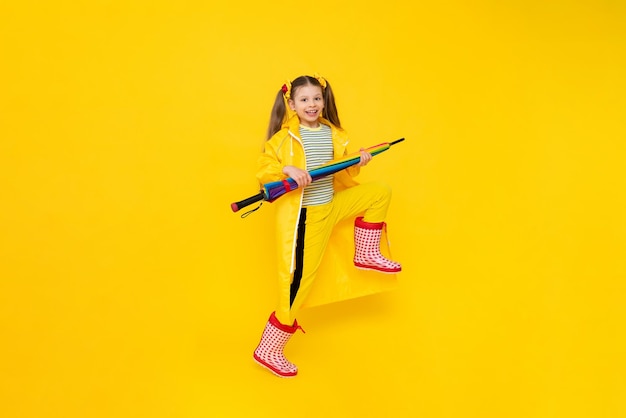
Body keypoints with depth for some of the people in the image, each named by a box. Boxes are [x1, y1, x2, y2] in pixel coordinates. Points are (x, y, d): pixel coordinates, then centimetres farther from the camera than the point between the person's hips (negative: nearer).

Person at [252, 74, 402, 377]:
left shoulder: (334, 135, 8)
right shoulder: (283, 138, -9)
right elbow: (264, 170, -14)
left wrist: (356, 164, -2)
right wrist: (287, 170, -30)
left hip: (332, 206, 6)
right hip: (301, 216, -6)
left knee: (379, 192, 8)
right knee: (297, 281, -6)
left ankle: (367, 255, 17)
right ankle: (268, 351, 9)